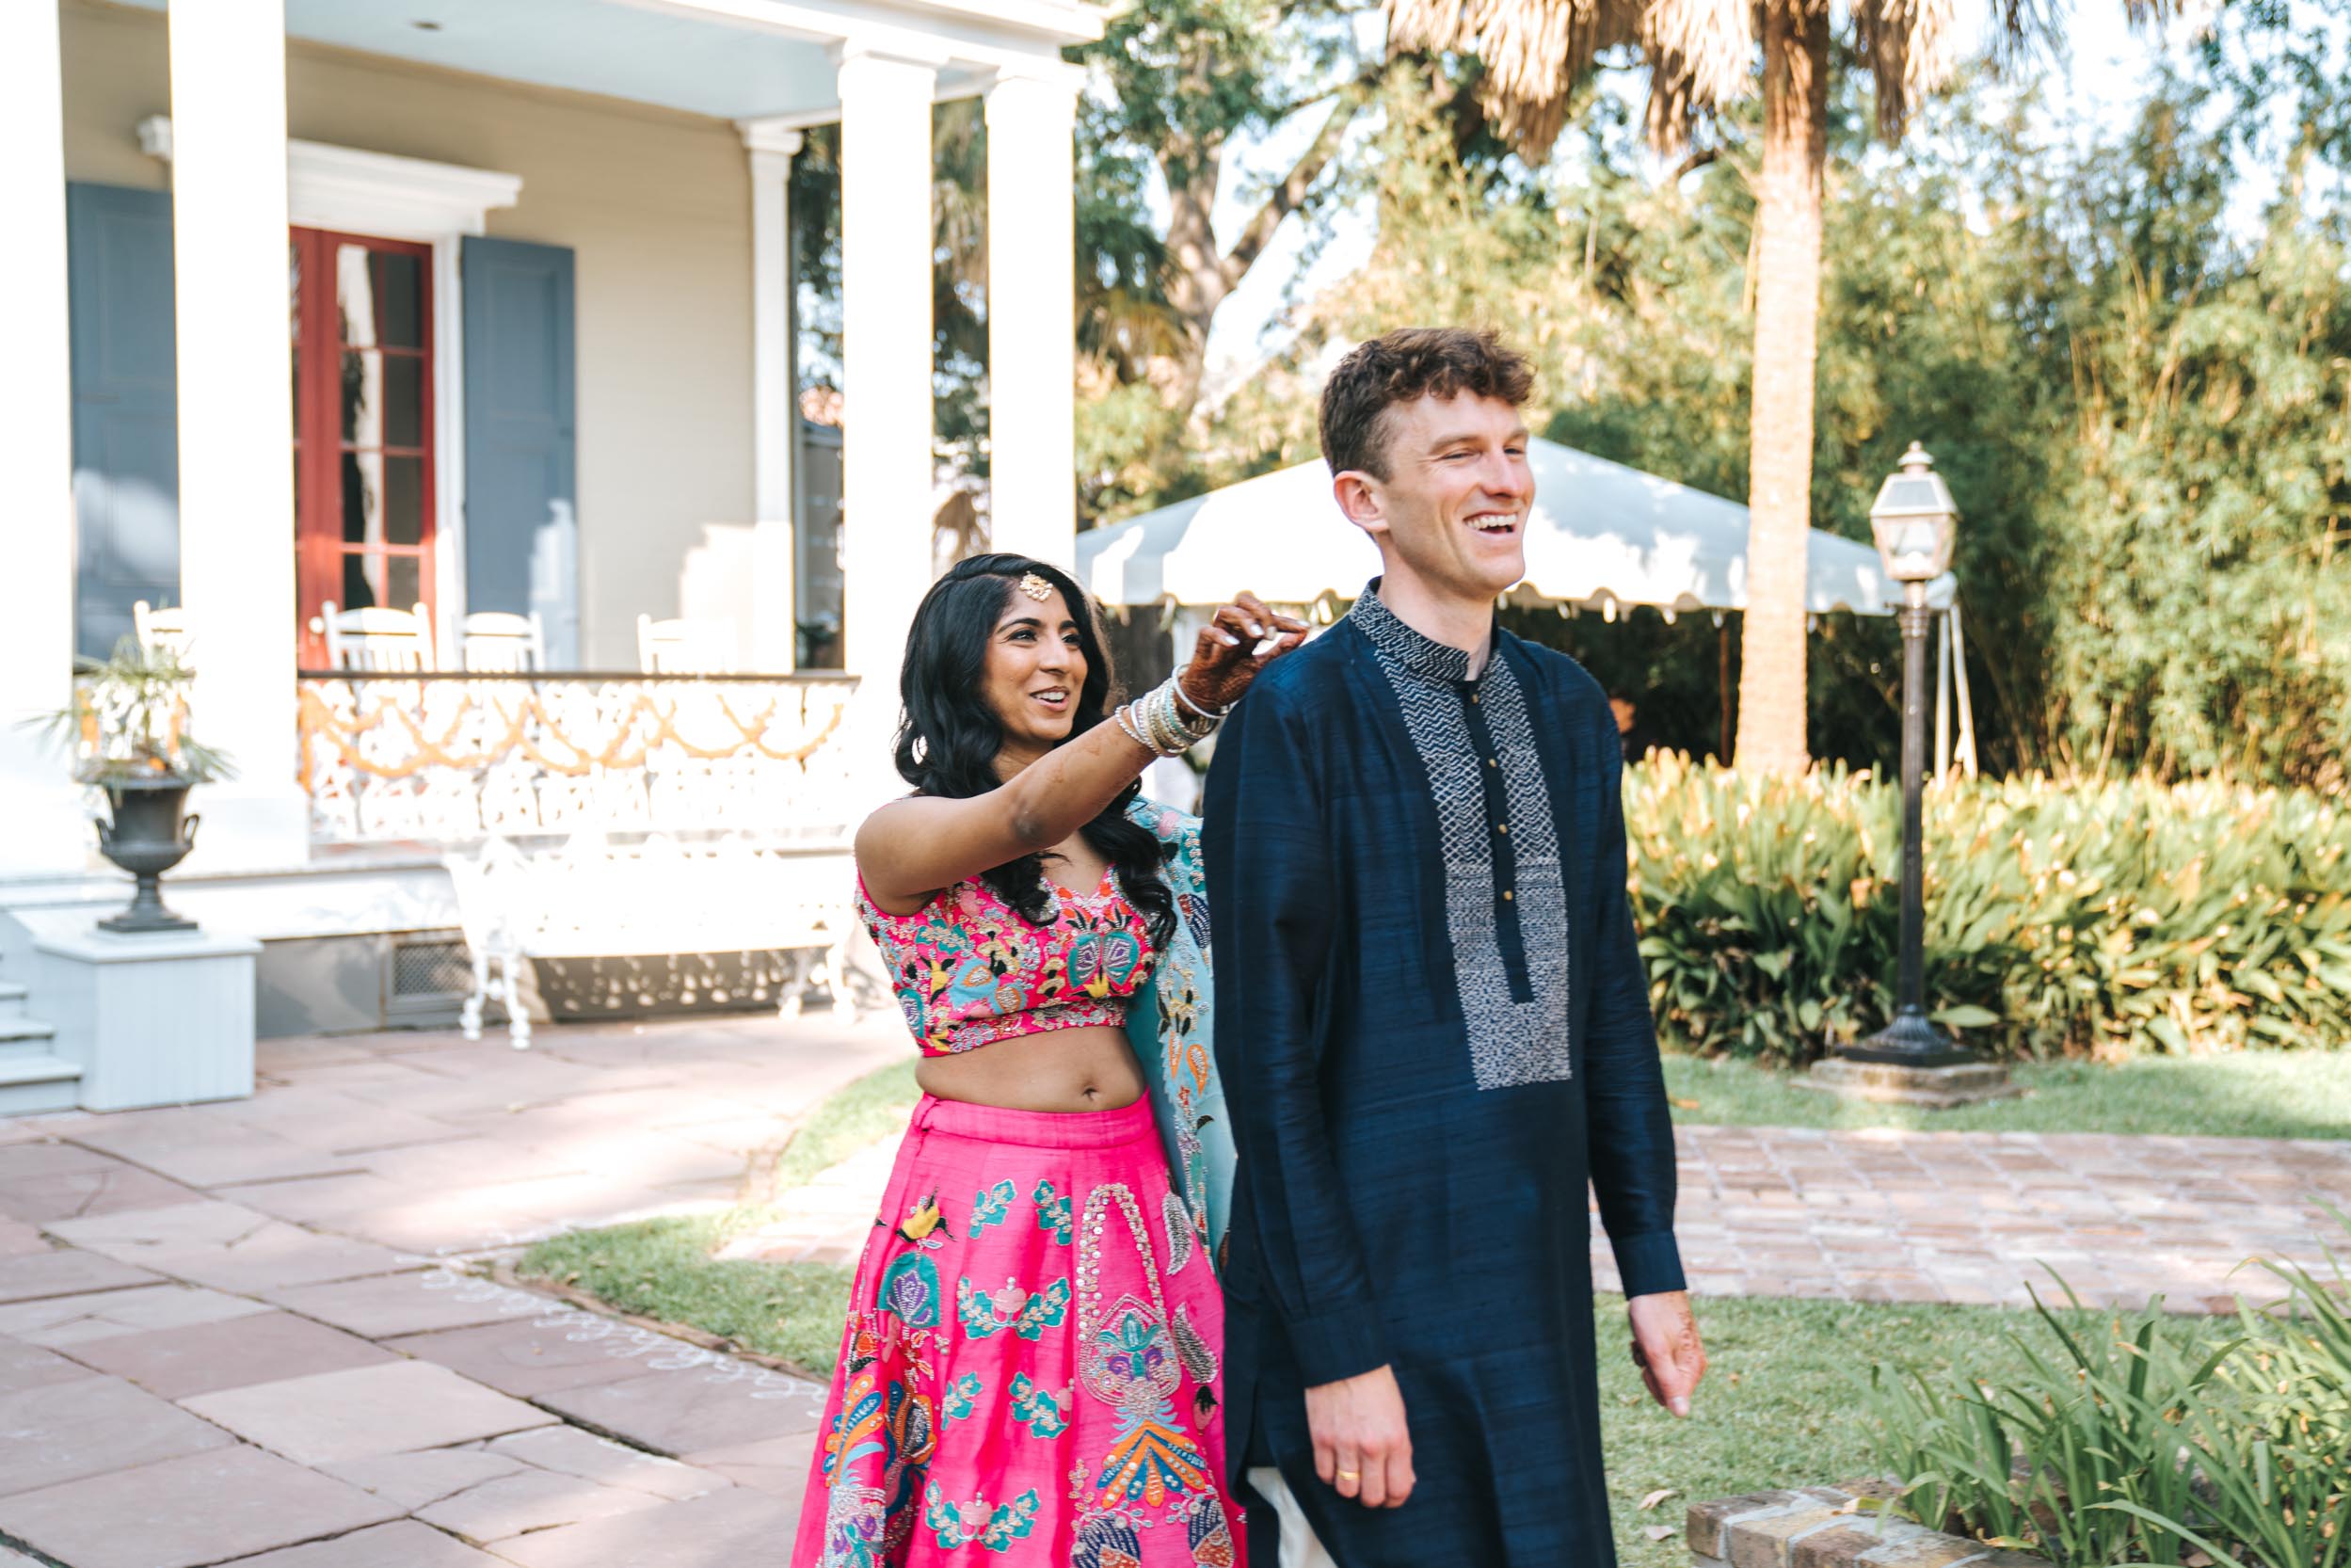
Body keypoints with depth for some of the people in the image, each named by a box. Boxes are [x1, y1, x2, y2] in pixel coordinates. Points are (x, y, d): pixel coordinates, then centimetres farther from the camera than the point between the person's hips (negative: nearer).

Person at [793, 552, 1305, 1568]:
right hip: (983, 1207, -5)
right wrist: (1187, 698, -42)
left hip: (1132, 1194, 5)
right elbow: (1026, 815, -28)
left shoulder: (1129, 834, 11)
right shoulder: (900, 838, -7)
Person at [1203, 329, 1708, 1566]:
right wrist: (1335, 1350, -15)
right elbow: (1268, 1058, -13)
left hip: (1538, 1278, 7)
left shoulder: (1566, 706, 9)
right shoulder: (1298, 718, -12)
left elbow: (1608, 996, 14)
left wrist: (1651, 1266, 12)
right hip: (1372, 1279, -6)